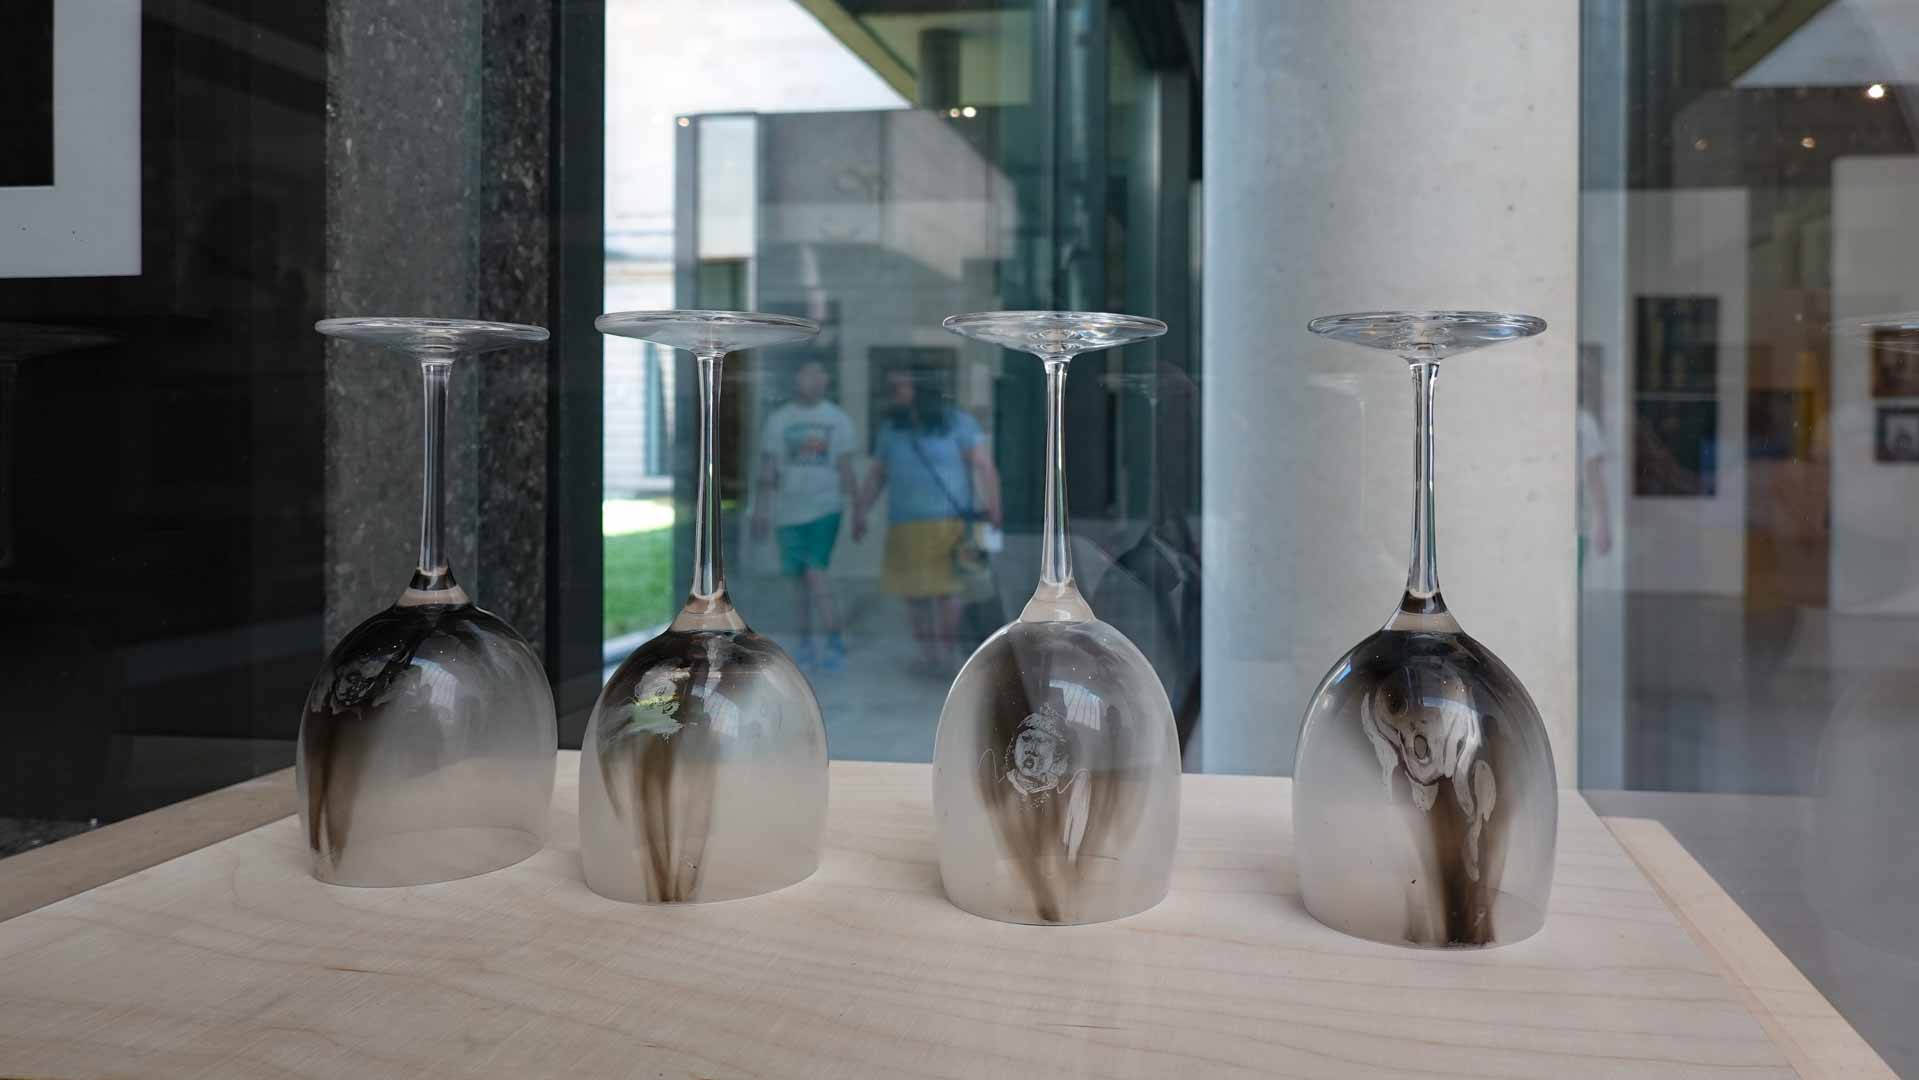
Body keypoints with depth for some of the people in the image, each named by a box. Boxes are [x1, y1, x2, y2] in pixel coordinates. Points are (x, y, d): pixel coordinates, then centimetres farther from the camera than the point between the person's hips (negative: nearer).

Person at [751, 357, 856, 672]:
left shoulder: (838, 419, 6)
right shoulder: (778, 420, 6)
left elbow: (845, 467, 7)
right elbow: (768, 468, 5)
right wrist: (762, 508, -2)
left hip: (825, 507, -2)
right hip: (789, 510, 2)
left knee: (816, 572, -16)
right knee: (802, 579, 7)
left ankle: (834, 642, -12)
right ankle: (806, 644, 18)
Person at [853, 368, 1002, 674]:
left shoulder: (958, 423, -3)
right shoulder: (891, 430, 8)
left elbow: (984, 466, -8)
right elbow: (876, 476, 13)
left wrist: (993, 507, -19)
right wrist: (859, 511, 1)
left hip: (950, 522, -3)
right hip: (906, 526, 3)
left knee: (945, 589, -7)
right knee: (915, 592, 4)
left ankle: (949, 652, 9)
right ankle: (928, 654, 20)